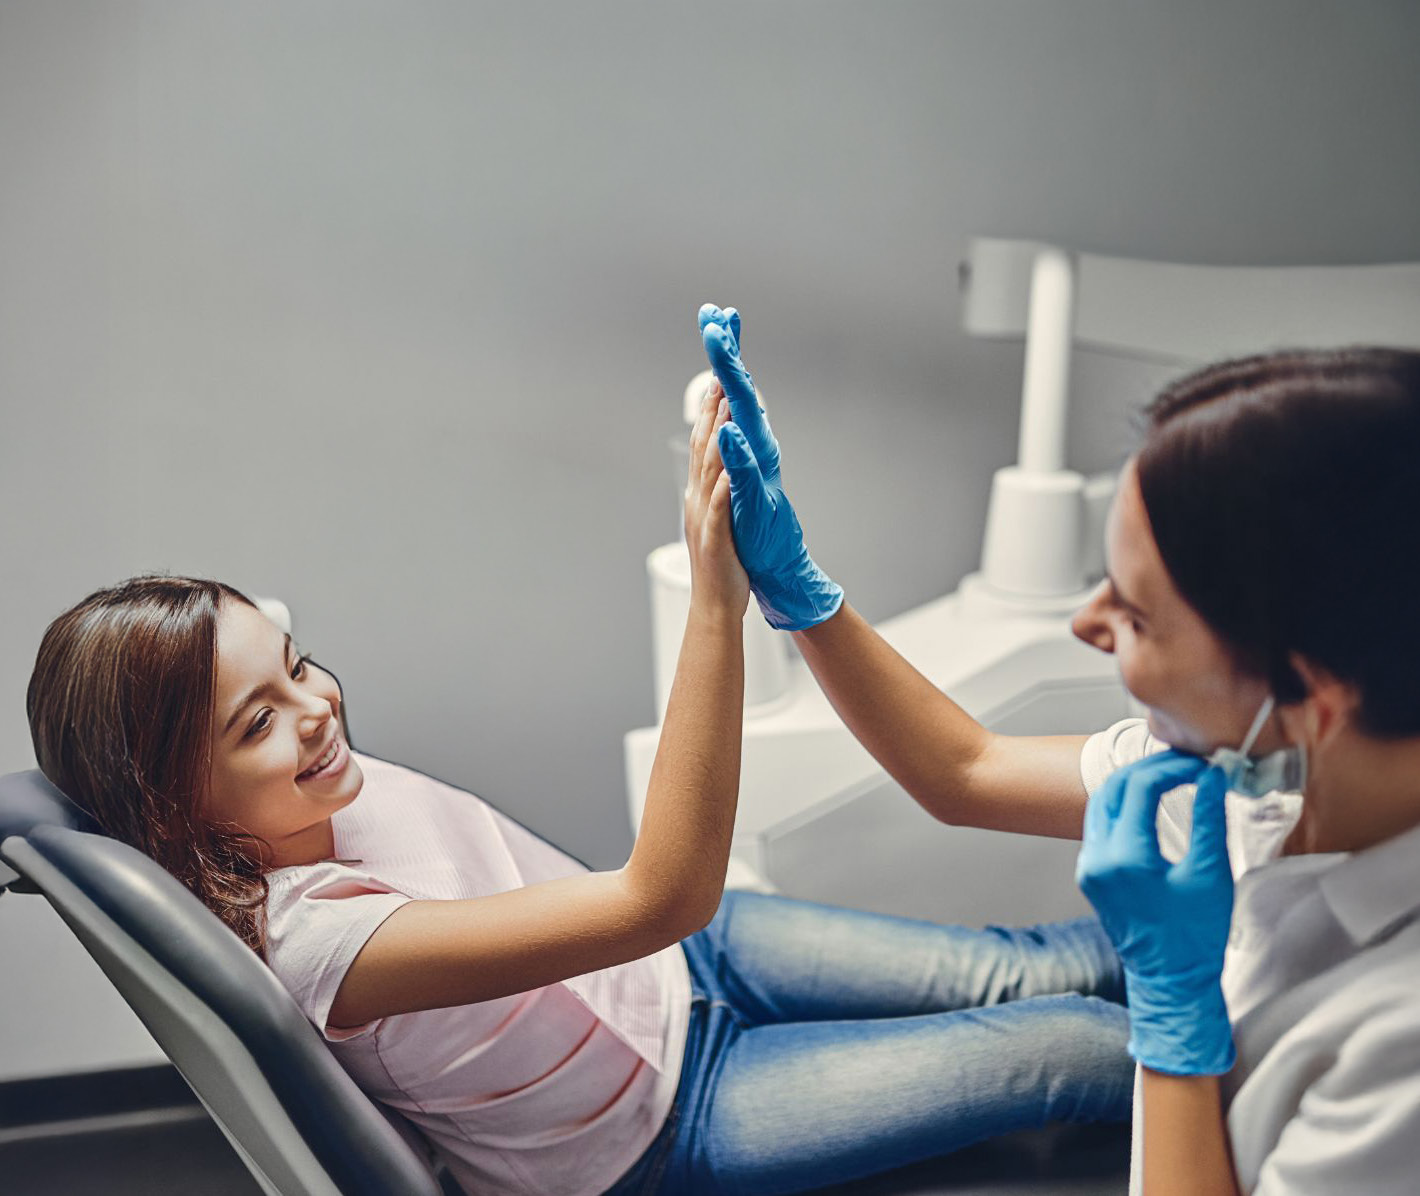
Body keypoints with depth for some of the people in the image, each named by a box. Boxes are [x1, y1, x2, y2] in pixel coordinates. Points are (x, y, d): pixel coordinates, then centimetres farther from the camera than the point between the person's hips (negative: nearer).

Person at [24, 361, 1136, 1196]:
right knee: (1064, 1046, -4)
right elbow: (661, 893, -44)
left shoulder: (329, 785, -13)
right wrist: (716, 604, -53)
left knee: (1018, 972, 5)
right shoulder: (308, 940, -37)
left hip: (671, 965, 6)